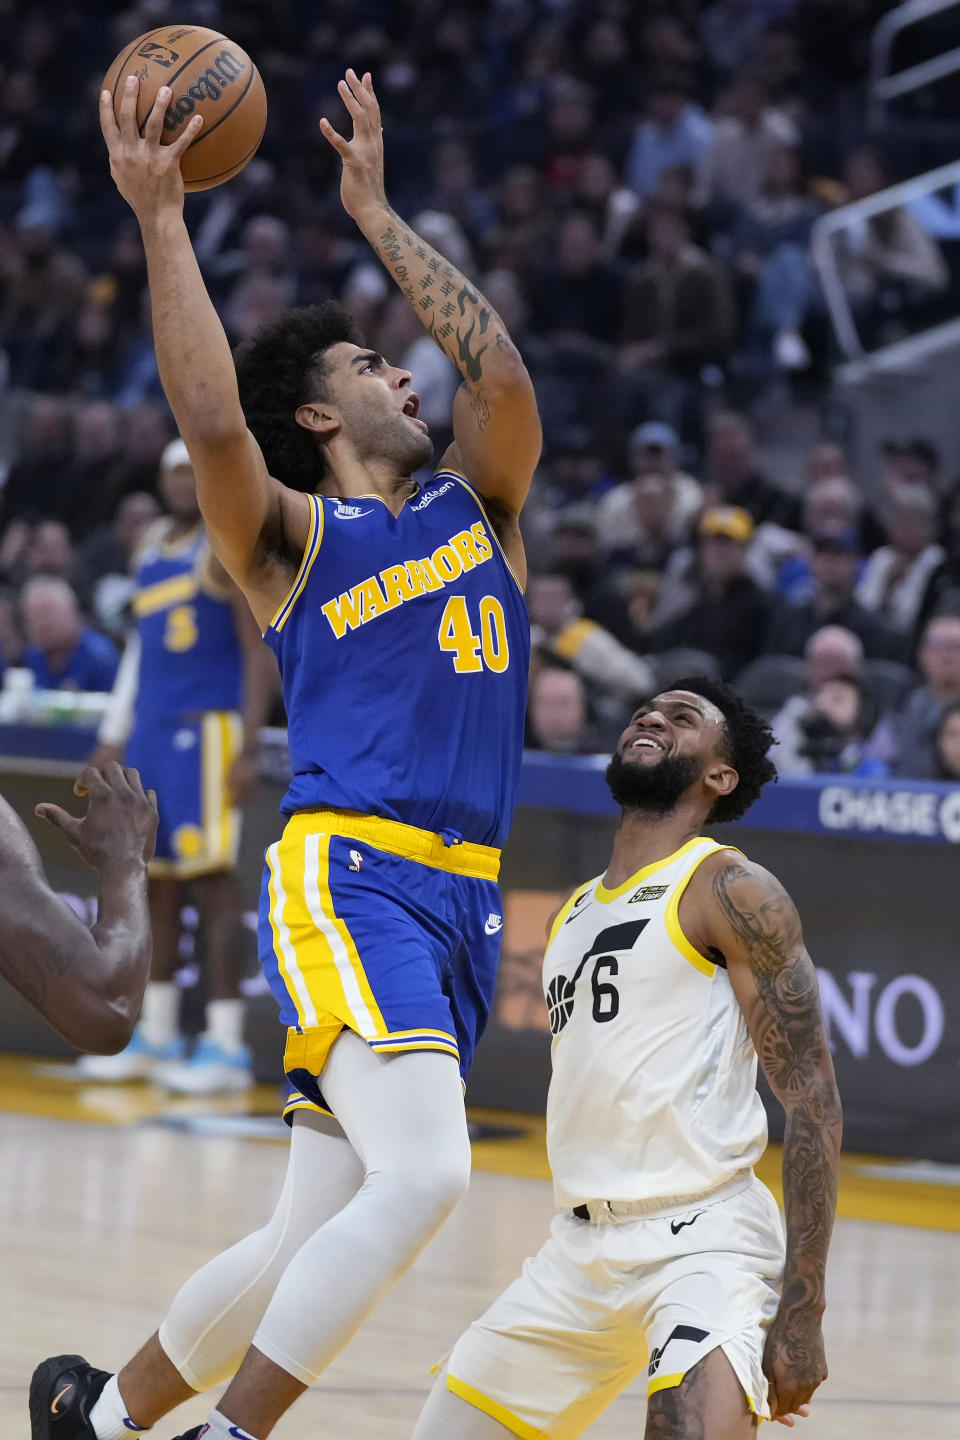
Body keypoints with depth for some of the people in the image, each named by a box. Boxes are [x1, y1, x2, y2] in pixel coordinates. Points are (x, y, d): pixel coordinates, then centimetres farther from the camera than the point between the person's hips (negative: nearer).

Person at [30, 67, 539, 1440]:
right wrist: (161, 217, -12)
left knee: (312, 1241, 9)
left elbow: (501, 368, 10)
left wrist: (377, 214, 18)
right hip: (345, 875, -6)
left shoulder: (476, 511, 20)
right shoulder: (293, 538, 4)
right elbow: (212, 425, -14)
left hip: (459, 905, 6)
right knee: (423, 1173, -27)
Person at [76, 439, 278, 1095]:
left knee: (211, 878, -11)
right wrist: (115, 737, 20)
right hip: (150, 725, 8)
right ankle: (156, 1036, 17)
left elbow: (259, 654, -11)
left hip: (207, 726, -8)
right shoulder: (152, 547, 18)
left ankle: (227, 1046, -12)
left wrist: (248, 750, -18)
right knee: (153, 880, 9)